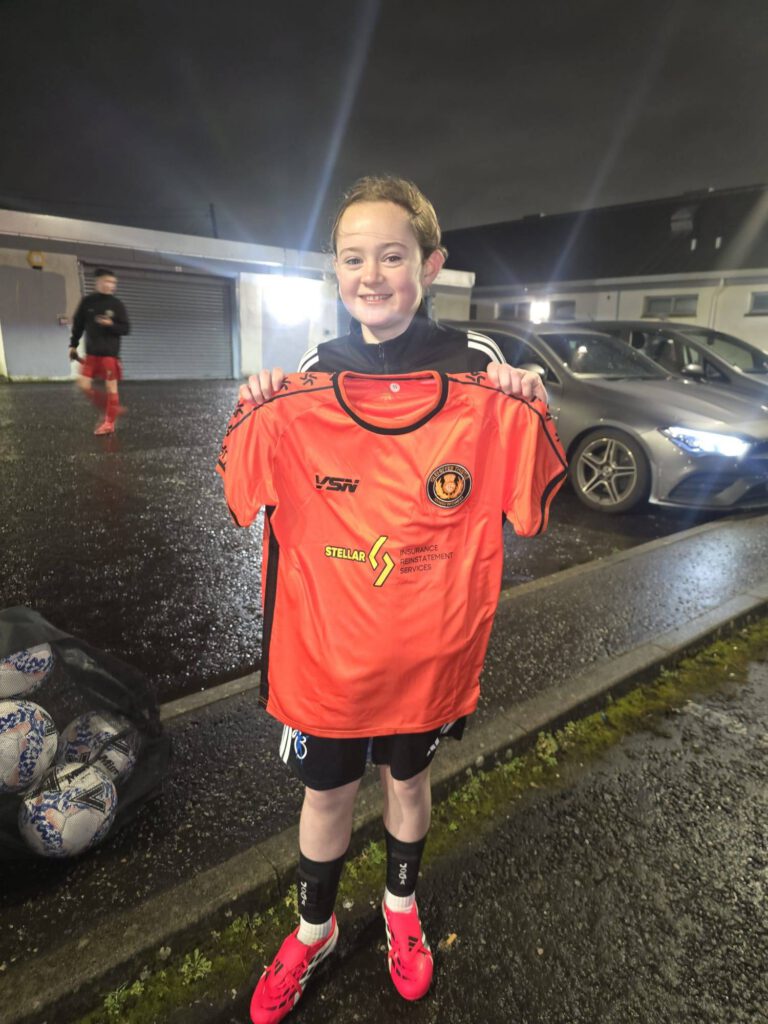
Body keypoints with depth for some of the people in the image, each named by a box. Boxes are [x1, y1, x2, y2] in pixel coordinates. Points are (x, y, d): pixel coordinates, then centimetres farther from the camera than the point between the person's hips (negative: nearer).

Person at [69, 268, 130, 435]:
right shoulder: (87, 301, 2)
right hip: (91, 352, 3)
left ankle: (109, 422, 10)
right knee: (84, 386, 0)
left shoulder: (116, 304, -3)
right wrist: (73, 345, 10)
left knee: (111, 386, -1)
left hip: (110, 353, -3)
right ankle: (111, 410, 17)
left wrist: (110, 324, -20)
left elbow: (126, 328, -3)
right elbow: (78, 324, 11)